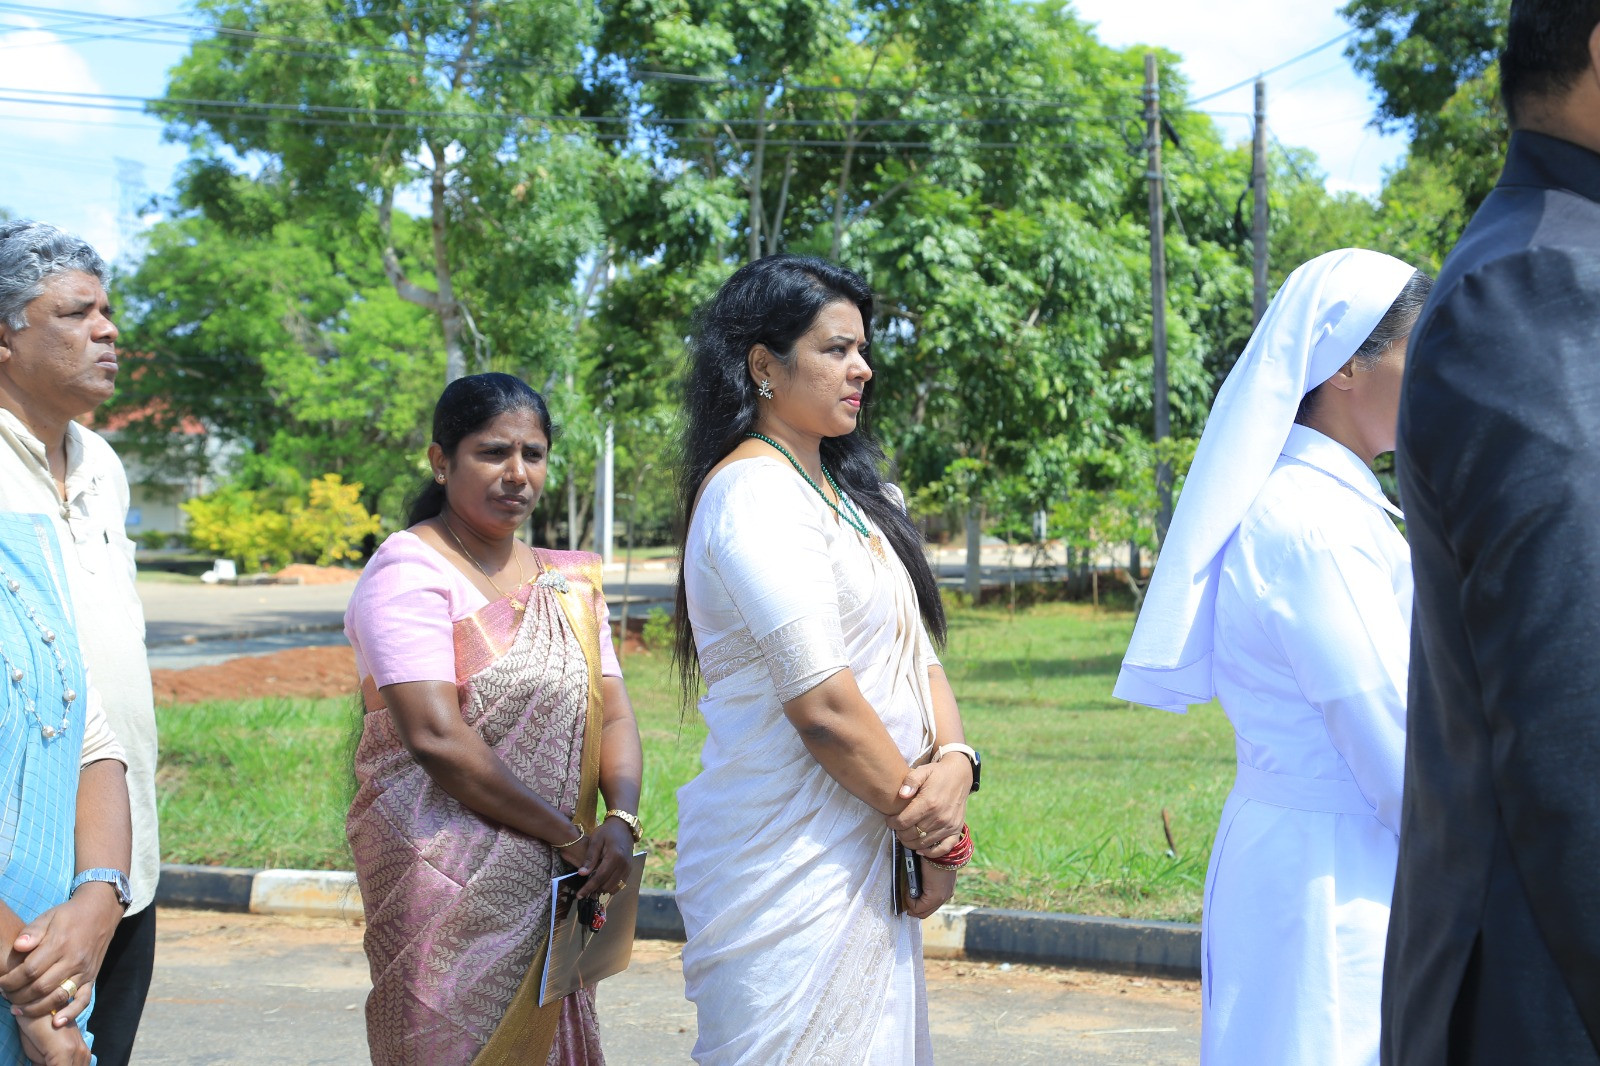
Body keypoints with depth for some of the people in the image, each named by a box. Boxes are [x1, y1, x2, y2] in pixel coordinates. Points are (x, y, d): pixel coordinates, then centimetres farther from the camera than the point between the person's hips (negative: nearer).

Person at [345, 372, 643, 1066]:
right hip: (446, 874, -6)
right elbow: (436, 736, -19)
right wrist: (568, 834, -15)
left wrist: (622, 819, -13)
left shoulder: (568, 580, 13)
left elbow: (613, 714, 8)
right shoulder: (410, 571, -9)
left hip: (551, 880, 6)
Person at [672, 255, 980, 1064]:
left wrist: (955, 761, -8)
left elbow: (916, 653, 12)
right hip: (792, 869, -9)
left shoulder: (856, 496, 17)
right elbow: (823, 705, -18)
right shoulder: (754, 492, -13)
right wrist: (936, 840, -9)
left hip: (865, 861, 9)